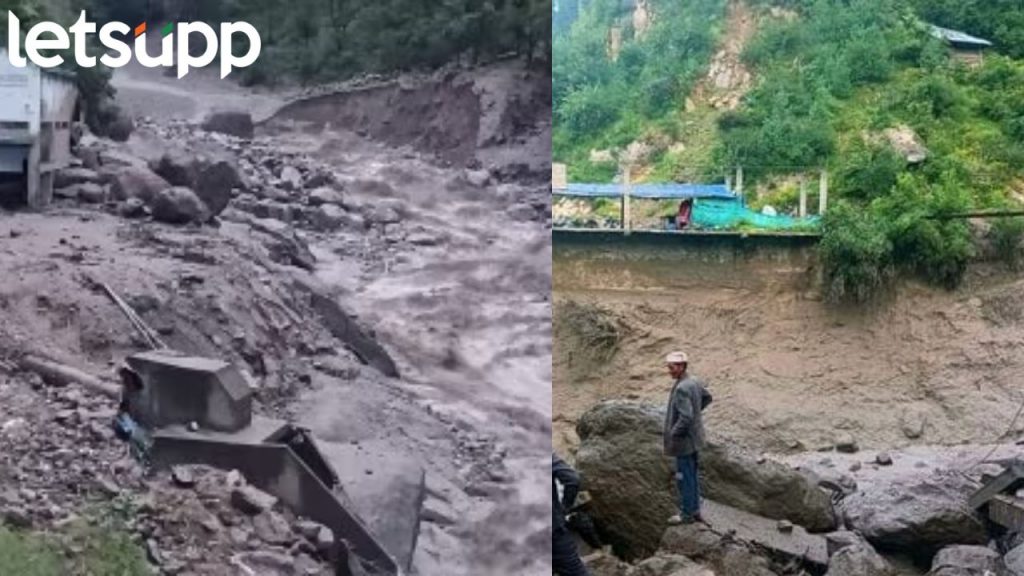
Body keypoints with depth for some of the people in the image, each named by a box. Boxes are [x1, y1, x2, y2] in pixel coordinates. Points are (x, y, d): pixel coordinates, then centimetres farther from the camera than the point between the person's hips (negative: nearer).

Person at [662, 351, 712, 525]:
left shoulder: (682, 388, -26)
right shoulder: (694, 382, 2)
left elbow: (685, 417, -32)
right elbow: (707, 397, 21)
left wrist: (672, 435, -19)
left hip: (684, 440, -9)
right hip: (694, 438, 9)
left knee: (685, 477, 4)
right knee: (693, 475, 19)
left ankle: (687, 514, 15)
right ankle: (695, 510, 30)